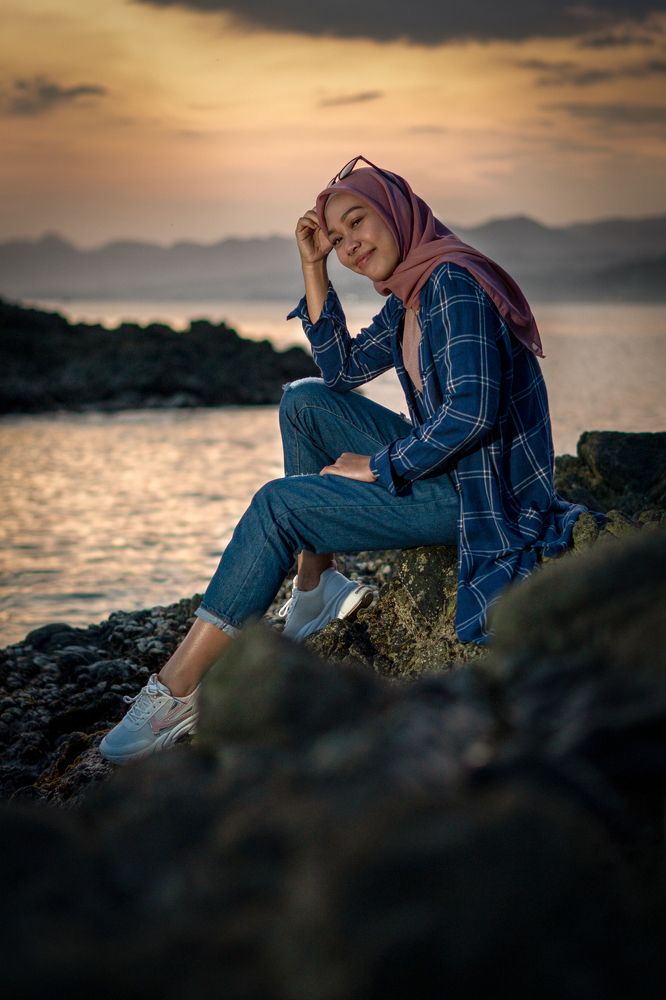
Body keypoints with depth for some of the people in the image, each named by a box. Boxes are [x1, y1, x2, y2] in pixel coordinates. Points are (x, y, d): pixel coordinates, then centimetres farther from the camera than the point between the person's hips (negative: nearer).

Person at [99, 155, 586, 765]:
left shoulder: (453, 281, -18)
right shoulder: (409, 296, 11)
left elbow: (473, 412, -27)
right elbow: (343, 370, 19)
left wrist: (378, 466, -17)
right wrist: (314, 268, 10)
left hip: (479, 488, -10)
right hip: (441, 462, 10)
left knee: (279, 504, -15)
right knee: (306, 400, 10)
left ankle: (177, 692, -13)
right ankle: (316, 589, 10)